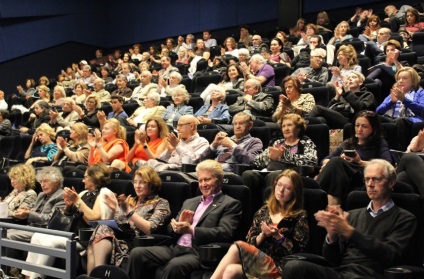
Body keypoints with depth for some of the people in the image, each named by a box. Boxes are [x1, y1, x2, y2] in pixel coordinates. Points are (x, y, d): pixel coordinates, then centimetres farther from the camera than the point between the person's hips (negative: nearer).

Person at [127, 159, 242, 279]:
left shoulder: (230, 204, 6)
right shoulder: (189, 202, 26)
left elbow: (225, 233, -10)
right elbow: (171, 229, 23)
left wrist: (191, 230, -18)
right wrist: (179, 224, -2)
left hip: (199, 253, -6)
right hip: (175, 248, 7)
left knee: (174, 265, -36)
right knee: (137, 253, -16)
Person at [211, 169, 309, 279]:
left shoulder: (300, 216, 5)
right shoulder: (264, 211, 16)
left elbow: (298, 250, -3)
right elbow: (249, 242, 12)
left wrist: (277, 236, -15)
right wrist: (262, 235, -8)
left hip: (278, 267, -4)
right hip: (256, 260, 4)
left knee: (237, 247, -27)